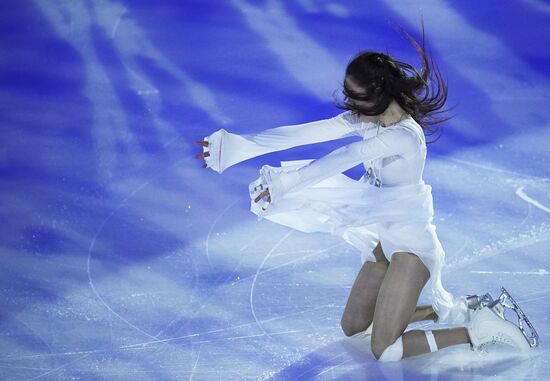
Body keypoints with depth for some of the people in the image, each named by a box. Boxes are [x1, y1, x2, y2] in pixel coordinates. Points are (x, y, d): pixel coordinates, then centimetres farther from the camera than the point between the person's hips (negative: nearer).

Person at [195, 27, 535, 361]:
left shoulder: (404, 136, -26)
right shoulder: (367, 119, -2)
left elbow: (342, 160, -35)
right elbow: (302, 133, -7)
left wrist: (283, 182, -36)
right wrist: (237, 145, -11)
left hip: (411, 244, -9)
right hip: (385, 241, 9)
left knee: (385, 350, -9)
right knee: (353, 328, 18)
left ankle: (478, 329, 4)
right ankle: (450, 310, 24)